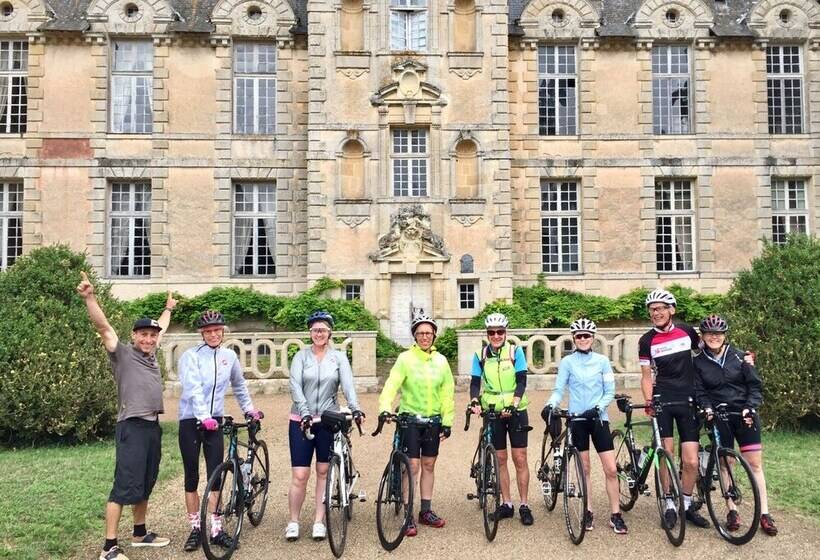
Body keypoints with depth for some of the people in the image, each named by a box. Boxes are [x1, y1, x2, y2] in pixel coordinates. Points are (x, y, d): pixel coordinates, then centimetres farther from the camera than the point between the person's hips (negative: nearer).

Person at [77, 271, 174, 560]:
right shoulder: (123, 354, -3)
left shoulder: (152, 354, 15)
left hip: (153, 426, 8)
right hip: (132, 427, -8)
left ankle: (140, 533, 30)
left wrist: (168, 308, 48)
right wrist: (89, 298, -29)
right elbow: (104, 327, -17)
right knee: (125, 487, -9)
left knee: (145, 486, 17)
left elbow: (161, 328, 33)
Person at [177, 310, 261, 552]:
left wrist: (248, 408, 22)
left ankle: (216, 529, 12)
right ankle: (195, 529, 16)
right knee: (192, 477, 5)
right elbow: (193, 389, -22)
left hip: (215, 421, 3)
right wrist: (203, 417, -33)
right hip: (191, 421, -3)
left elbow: (239, 385, 19)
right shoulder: (191, 356, -10)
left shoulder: (229, 356, 4)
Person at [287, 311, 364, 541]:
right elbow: (295, 386, -9)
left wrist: (355, 409, -25)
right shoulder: (301, 356, 2)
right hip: (301, 420, -1)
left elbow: (348, 385, -9)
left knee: (323, 472, 7)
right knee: (300, 475, -2)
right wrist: (305, 413, -23)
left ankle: (319, 522, 18)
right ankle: (293, 522, 15)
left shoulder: (339, 357, 4)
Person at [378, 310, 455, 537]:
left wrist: (447, 422, 4)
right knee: (412, 467, -5)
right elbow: (392, 384, -19)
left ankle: (426, 511, 24)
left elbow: (447, 393, 7)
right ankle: (408, 516, 4)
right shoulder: (405, 358, -8)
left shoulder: (441, 361, 4)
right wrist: (384, 408, -34)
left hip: (433, 420, 4)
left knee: (428, 465, 12)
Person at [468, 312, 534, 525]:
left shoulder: (516, 351, -6)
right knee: (500, 459, 8)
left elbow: (521, 381, -10)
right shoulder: (480, 355, 0)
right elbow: (475, 382, -2)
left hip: (515, 411, -2)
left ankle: (524, 505, 10)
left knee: (520, 459, 0)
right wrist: (475, 401, -21)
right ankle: (506, 504, 18)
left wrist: (513, 404, -23)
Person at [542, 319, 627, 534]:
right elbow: (559, 390, -3)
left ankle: (615, 515, 8)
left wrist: (598, 407, -15)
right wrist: (550, 405, -22)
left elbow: (610, 392, 2)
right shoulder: (567, 362, -1)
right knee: (584, 468, 6)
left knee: (611, 469, -3)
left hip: (598, 418, 1)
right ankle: (587, 513, 18)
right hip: (577, 419, -1)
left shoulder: (602, 361, 2)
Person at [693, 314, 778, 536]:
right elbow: (699, 391, 0)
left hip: (744, 415, 0)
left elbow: (755, 385, 1)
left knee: (755, 464, 0)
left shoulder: (739, 356, 0)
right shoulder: (698, 363, 1)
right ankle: (732, 511, 13)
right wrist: (707, 407, -19)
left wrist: (750, 407, -14)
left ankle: (764, 514, 6)